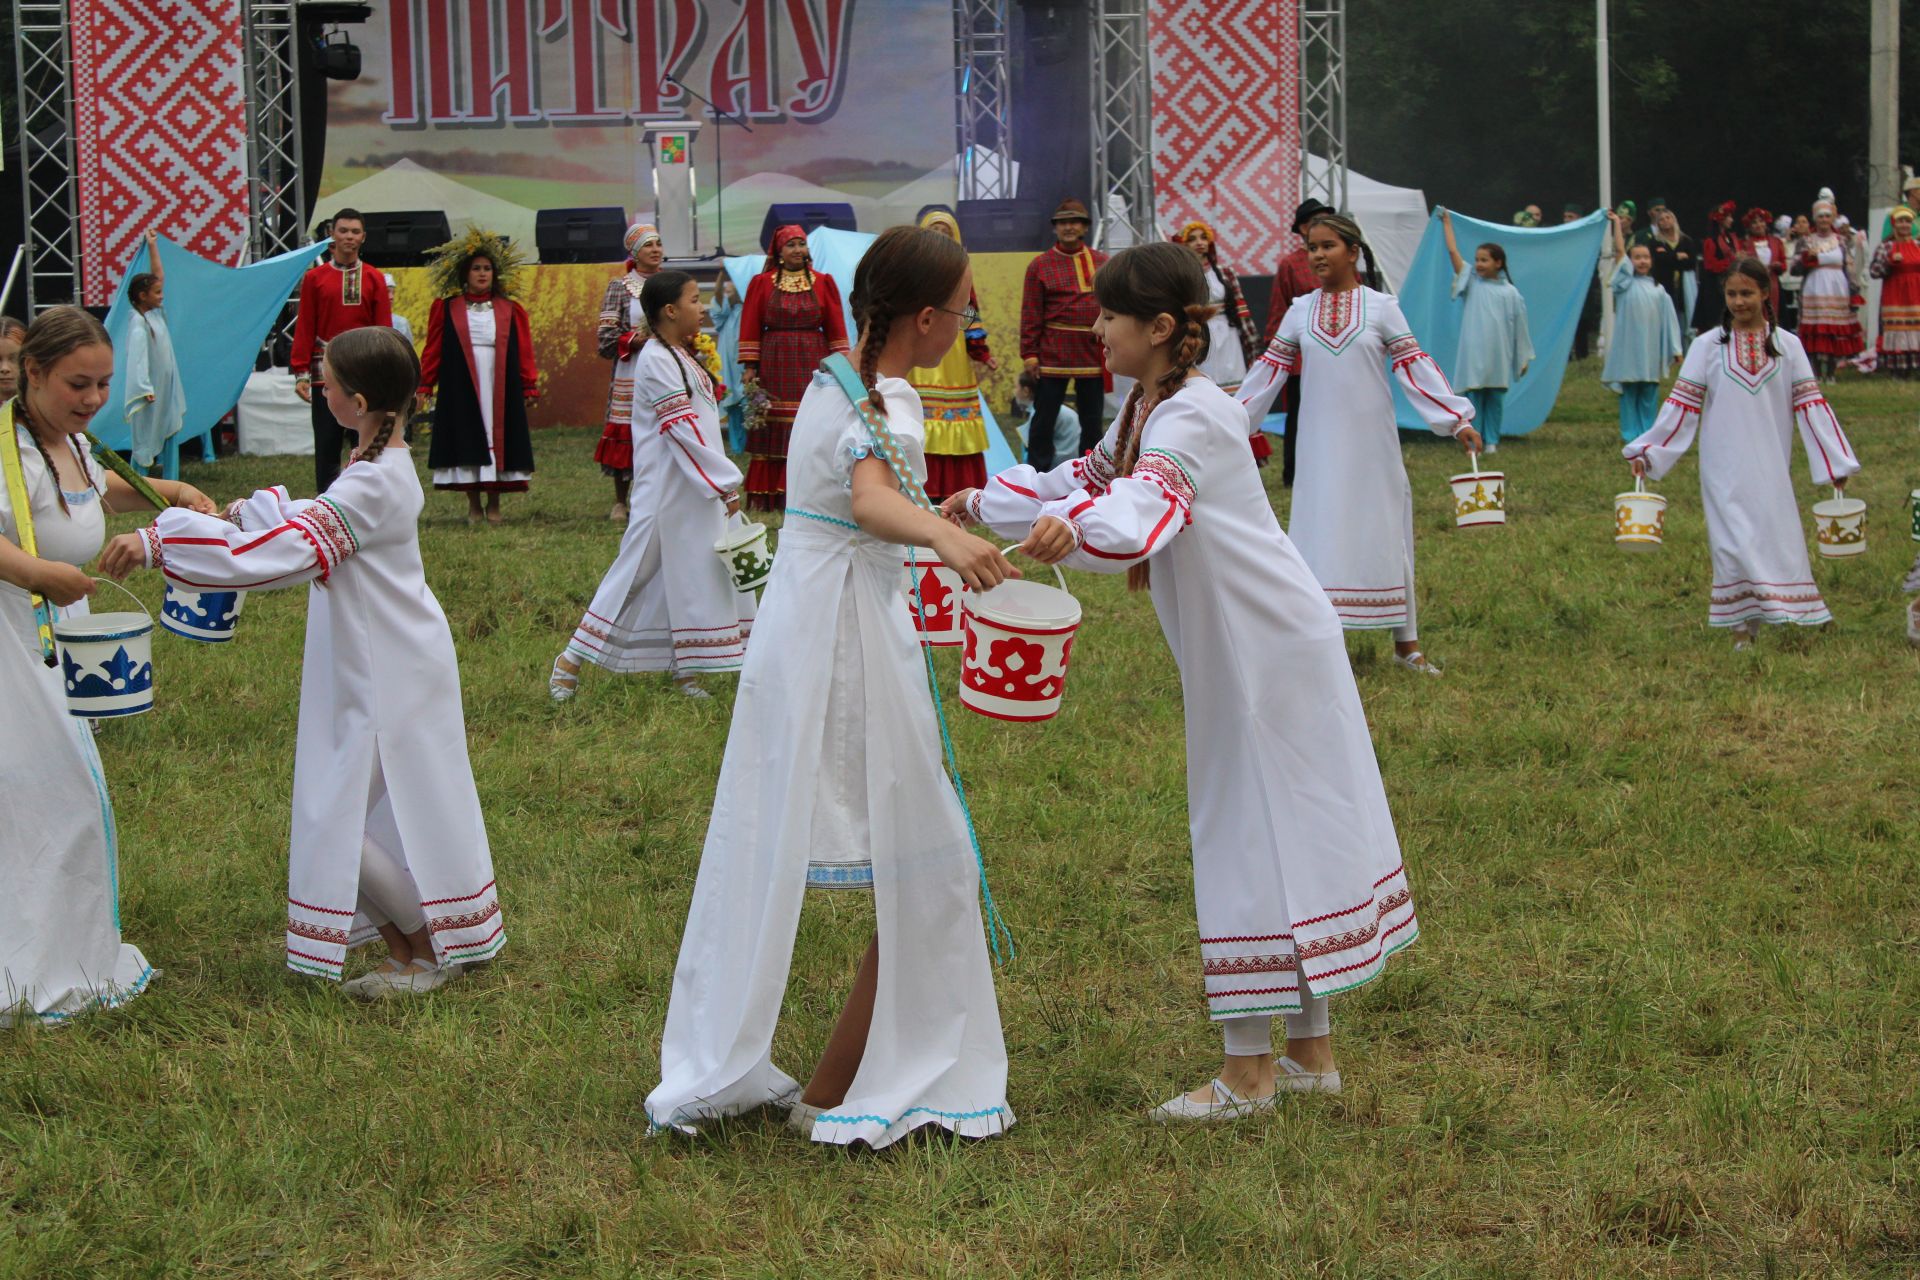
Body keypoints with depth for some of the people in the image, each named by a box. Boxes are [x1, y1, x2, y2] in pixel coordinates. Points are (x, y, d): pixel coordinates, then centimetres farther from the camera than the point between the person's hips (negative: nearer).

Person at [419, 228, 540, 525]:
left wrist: (530, 387, 2)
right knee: (467, 444, -1)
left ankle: (493, 505, 12)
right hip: (461, 389, -1)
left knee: (498, 442, 1)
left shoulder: (510, 310, 8)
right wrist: (425, 385, -3)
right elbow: (433, 351, 3)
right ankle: (473, 506, 9)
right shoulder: (446, 308, 4)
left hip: (500, 389, 1)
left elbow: (524, 352, 7)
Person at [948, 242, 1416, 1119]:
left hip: (1267, 650, -10)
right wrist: (980, 504, 24)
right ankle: (1311, 1053, 22)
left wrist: (1072, 528, -58)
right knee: (1289, 833, 13)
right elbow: (1087, 479, 26)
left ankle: (1249, 1071, 2)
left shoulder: (1192, 415, -21)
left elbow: (1144, 502, -39)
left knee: (1258, 839, -4)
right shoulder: (1147, 410, 10)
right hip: (1233, 653, 10)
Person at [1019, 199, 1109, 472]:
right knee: (1044, 416, 2)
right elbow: (1031, 313, -3)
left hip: (1094, 353, 3)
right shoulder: (1040, 265, 0)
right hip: (1053, 354, -3)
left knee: (1092, 418, 10)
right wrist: (1030, 353, -8)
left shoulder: (1101, 262, 7)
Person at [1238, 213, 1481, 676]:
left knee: (1386, 534, 5)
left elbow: (1414, 365, -4)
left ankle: (1406, 643, 15)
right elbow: (1270, 370, 8)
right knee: (1319, 534, 2)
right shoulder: (1301, 311, 4)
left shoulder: (1380, 306, -3)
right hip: (1321, 445, 1)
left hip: (1371, 444, -1)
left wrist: (1457, 419, -10)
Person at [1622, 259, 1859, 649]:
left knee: (1775, 537, 0)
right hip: (1725, 468, -1)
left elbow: (1810, 405, 3)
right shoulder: (1707, 346, 2)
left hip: (1771, 468, 2)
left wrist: (1835, 461, 0)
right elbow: (1682, 405, 1)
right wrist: (1648, 452, -7)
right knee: (1734, 540, -6)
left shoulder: (1787, 346, 5)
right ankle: (1740, 628, -3)